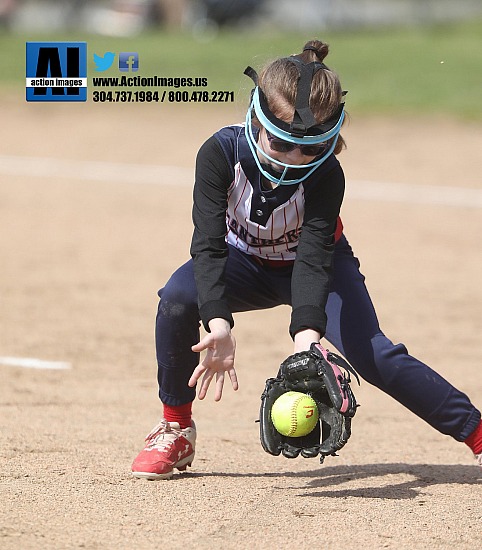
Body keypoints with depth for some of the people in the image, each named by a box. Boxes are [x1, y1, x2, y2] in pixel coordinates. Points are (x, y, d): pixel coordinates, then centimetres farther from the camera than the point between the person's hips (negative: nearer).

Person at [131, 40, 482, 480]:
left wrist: (307, 334, -54)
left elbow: (314, 259, -37)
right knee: (178, 298, -29)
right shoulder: (221, 153, -31)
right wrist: (218, 323, -50)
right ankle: (176, 429, -10)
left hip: (312, 265, -1)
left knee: (373, 356, -21)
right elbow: (209, 245, -36)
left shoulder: (326, 175, -31)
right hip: (245, 259, 1)